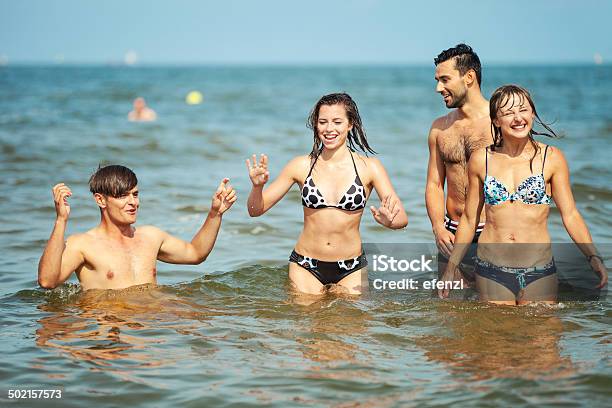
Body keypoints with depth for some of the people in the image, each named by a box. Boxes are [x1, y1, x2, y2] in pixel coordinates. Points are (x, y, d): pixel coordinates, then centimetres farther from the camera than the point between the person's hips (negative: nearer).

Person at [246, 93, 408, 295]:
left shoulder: (368, 167, -4)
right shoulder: (302, 166, -1)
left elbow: (402, 218, -9)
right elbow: (256, 210, 3)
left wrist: (389, 221, -32)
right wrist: (257, 187, -18)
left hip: (351, 270, 0)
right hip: (306, 267, 1)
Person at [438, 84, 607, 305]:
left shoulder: (551, 158, -1)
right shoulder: (481, 159, 2)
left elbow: (570, 215, -1)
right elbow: (469, 219, 10)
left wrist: (593, 256, -14)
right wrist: (451, 267, 11)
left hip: (539, 273, -1)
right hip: (491, 272, 1)